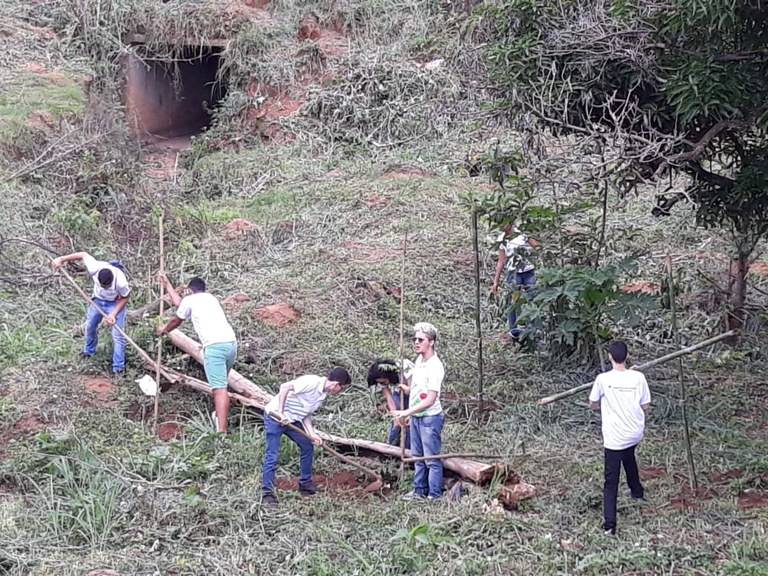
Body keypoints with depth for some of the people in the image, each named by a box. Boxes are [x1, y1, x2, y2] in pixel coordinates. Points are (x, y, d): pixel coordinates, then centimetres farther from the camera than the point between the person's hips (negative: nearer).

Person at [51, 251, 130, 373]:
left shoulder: (121, 282, -41)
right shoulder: (95, 268, -36)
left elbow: (124, 298, -20)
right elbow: (83, 254, -17)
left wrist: (113, 314, -27)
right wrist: (61, 259, -14)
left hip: (116, 303, -4)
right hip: (98, 299, 4)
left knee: (117, 335, -7)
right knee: (90, 326, 19)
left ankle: (118, 367, 3)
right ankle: (89, 351, 48)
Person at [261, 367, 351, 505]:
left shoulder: (323, 394, 5)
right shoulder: (312, 382, -24)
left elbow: (306, 414, 8)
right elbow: (284, 387, -29)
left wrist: (312, 434, -5)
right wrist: (280, 413, -28)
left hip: (292, 420, 10)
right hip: (275, 416, -10)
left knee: (307, 446, 15)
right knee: (272, 456, -10)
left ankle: (305, 484, 27)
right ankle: (267, 493, -5)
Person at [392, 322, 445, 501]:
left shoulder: (435, 367, -21)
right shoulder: (419, 360, 6)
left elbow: (430, 400, -25)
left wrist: (406, 412, -27)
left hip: (430, 418, -9)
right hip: (415, 417, 9)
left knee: (432, 459, -1)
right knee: (417, 457, 18)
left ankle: (434, 495, 7)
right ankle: (419, 490, 29)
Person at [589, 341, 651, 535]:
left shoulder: (603, 379, -13)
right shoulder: (638, 377, -7)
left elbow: (593, 404, 2)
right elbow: (645, 406, 0)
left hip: (614, 437, -4)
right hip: (635, 433, 4)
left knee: (611, 481, -1)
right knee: (629, 457, 36)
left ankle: (609, 523, -9)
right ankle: (637, 491, 55)